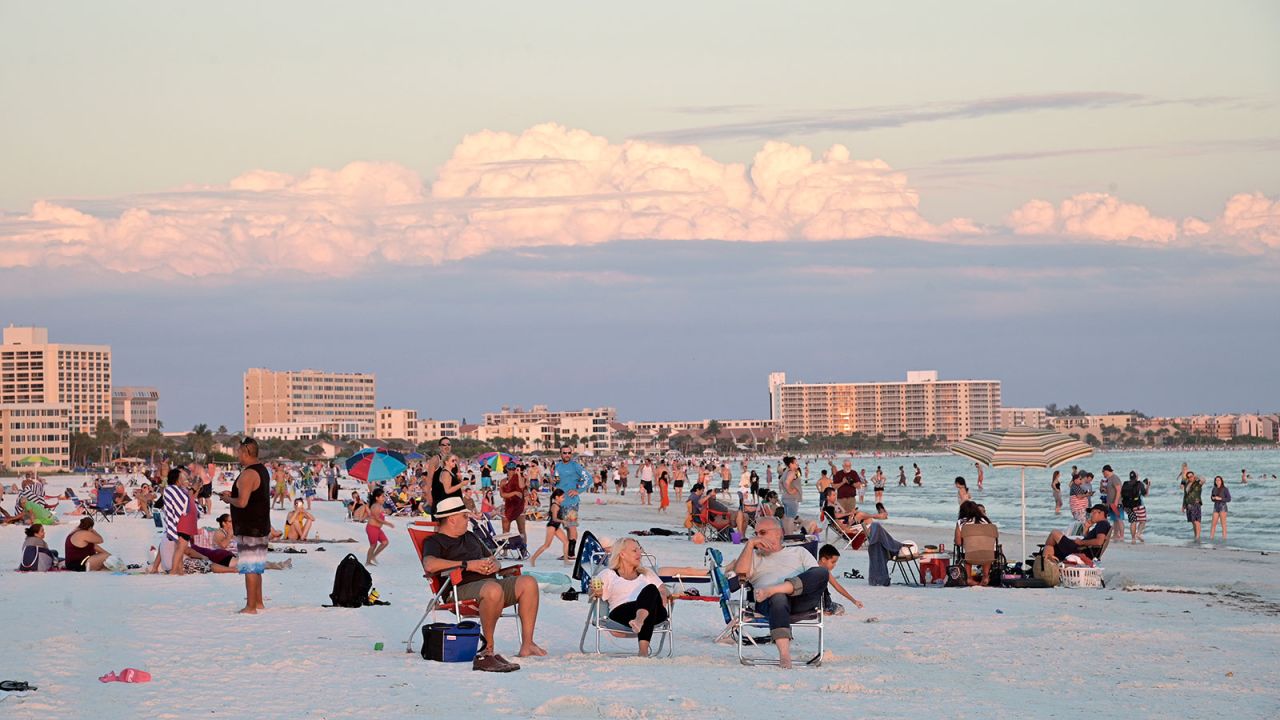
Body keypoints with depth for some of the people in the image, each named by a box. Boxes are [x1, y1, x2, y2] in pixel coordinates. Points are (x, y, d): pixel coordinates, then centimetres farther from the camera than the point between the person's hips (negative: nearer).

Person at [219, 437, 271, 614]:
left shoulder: (248, 474, -19)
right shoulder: (262, 470, 13)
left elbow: (242, 502, -25)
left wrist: (229, 499, -6)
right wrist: (233, 495, 17)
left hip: (248, 529, -10)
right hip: (261, 527, 10)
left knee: (250, 568, -6)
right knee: (256, 567, 17)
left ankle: (251, 607, -5)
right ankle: (258, 602, 24)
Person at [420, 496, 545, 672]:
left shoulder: (470, 537, 32)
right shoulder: (434, 542, 6)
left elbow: (491, 558, 35)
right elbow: (429, 565, -16)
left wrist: (494, 564, 8)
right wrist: (467, 565, -15)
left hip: (490, 581, 8)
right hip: (463, 588, -8)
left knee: (528, 583, -14)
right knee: (493, 589, -40)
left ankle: (527, 644, -18)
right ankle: (488, 648, -29)